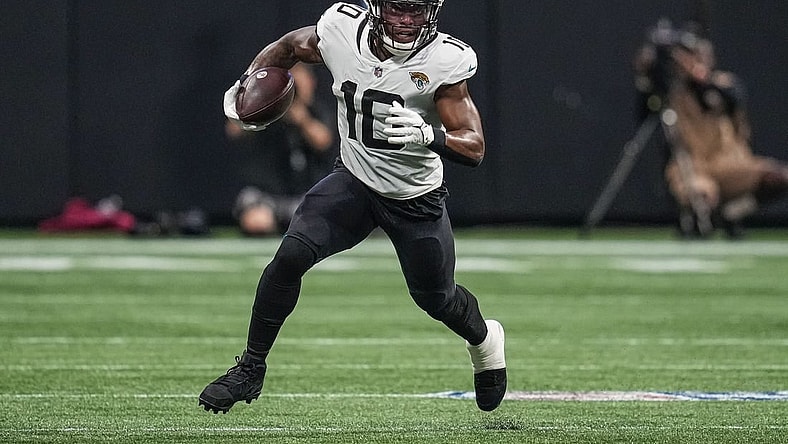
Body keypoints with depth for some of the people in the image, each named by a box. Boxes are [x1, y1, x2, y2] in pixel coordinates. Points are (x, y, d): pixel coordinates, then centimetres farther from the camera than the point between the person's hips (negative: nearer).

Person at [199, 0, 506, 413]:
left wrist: (430, 135, -45)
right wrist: (246, 84, -4)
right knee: (291, 255, -20)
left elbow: (474, 149, -27)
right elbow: (289, 46, 8)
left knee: (437, 299, 13)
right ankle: (250, 368, -6)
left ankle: (484, 339, 49)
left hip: (417, 198, -1)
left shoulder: (444, 60, -25)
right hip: (354, 181, 1)